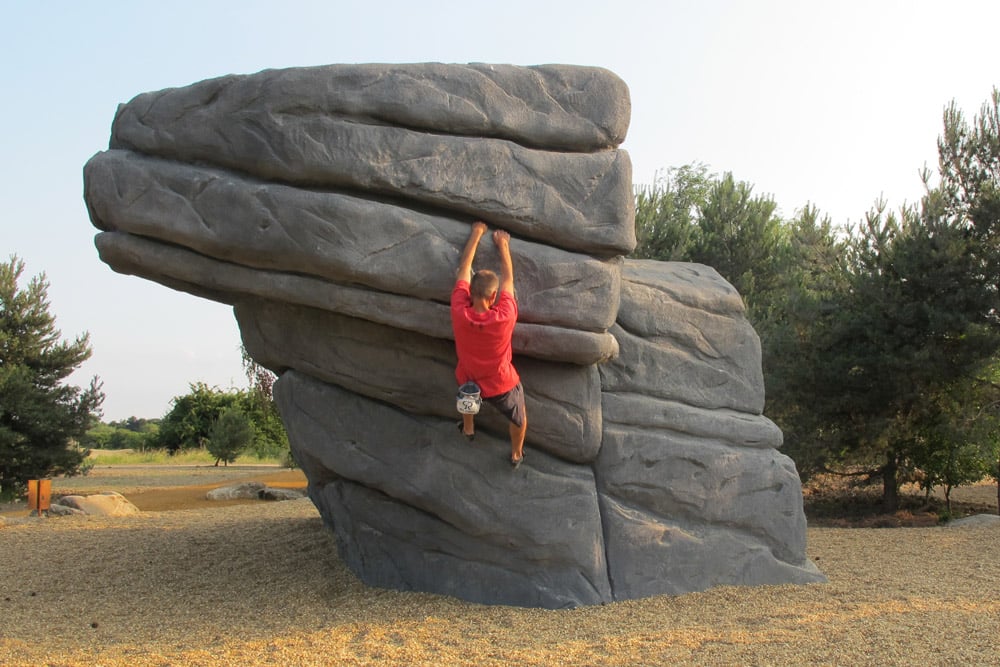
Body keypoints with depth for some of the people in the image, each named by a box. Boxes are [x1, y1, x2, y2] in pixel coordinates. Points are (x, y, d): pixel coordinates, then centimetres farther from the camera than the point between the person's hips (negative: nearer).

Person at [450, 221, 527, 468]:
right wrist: (503, 245, -3)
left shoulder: (459, 313, -31)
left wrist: (476, 234, -4)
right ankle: (516, 454, 52)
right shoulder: (505, 318, -35)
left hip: (468, 381, 2)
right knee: (519, 417, 29)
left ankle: (468, 429, 62)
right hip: (501, 387, -2)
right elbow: (508, 278, -17)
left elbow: (464, 269, -16)